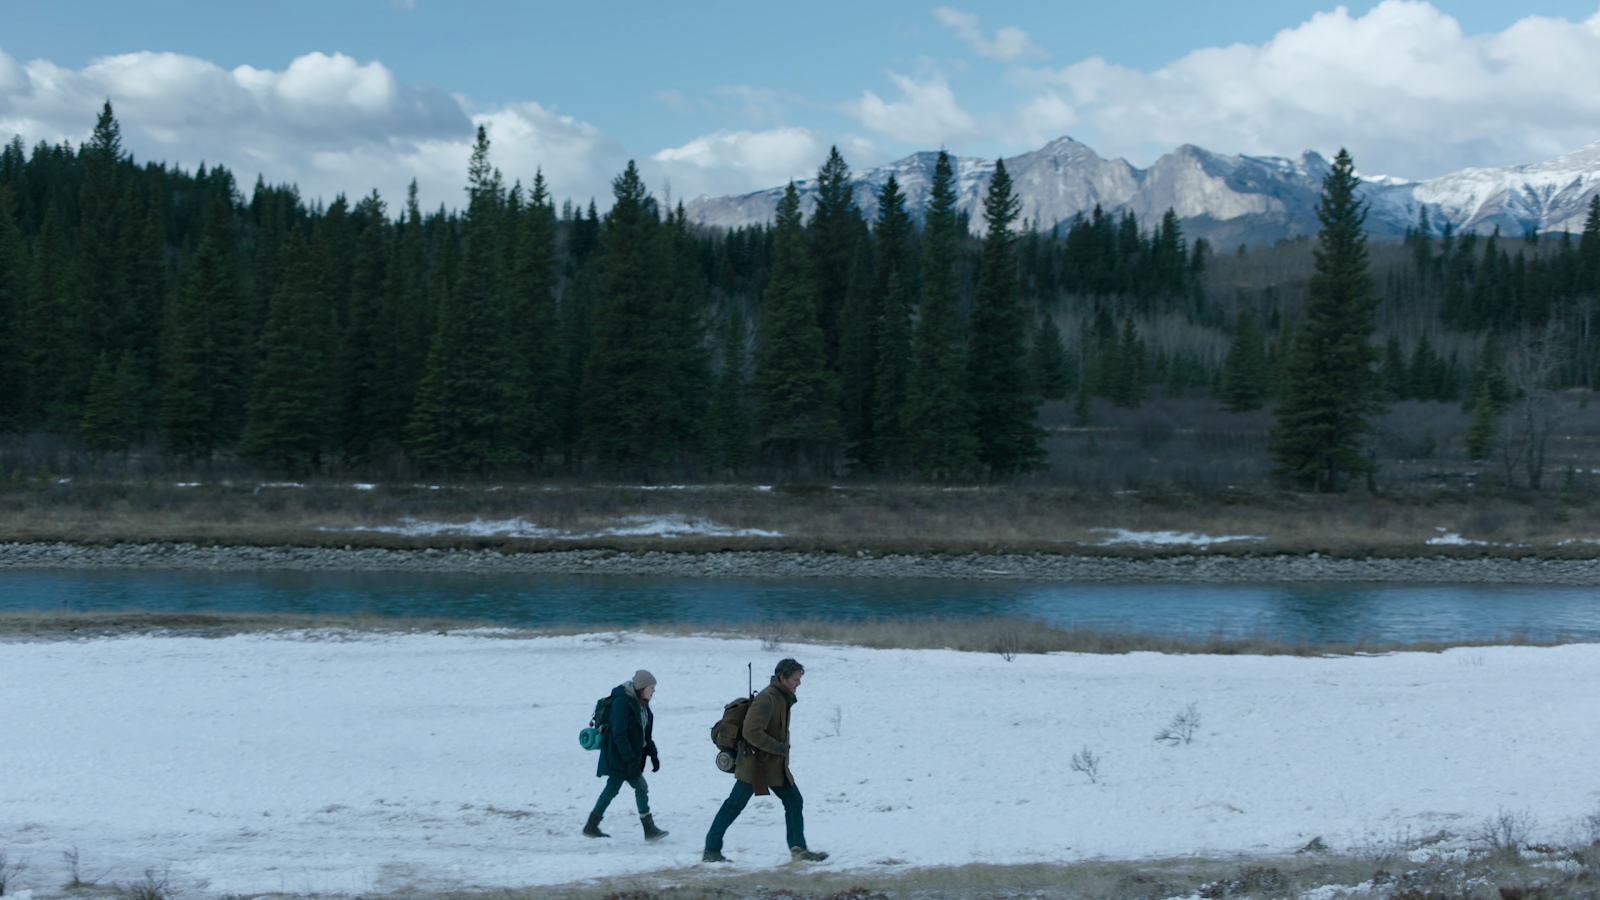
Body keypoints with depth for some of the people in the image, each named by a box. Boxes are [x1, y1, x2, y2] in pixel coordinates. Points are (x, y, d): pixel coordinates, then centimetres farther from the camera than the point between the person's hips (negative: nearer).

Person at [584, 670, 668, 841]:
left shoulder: (641, 704, 9)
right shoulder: (622, 702, -20)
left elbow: (645, 733, 18)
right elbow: (619, 735, -22)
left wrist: (653, 754, 10)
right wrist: (631, 760, -23)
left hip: (632, 755, 9)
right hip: (618, 755, -9)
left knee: (612, 789, 12)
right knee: (641, 787, -9)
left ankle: (591, 827, 20)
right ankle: (649, 830, -4)